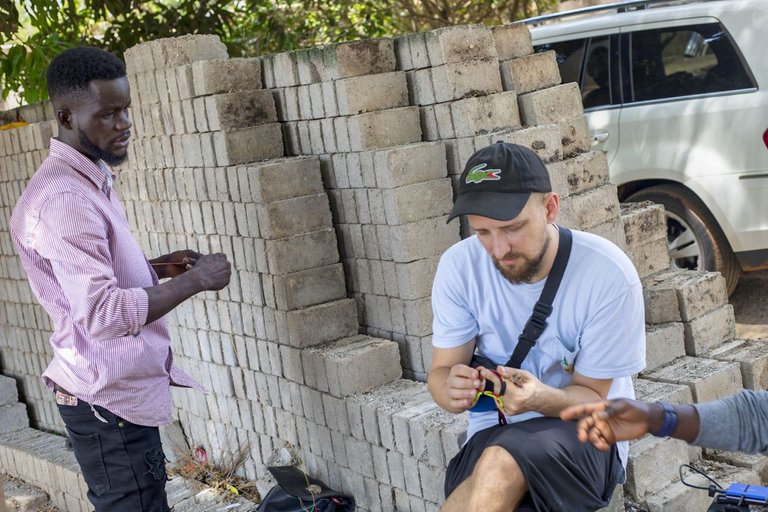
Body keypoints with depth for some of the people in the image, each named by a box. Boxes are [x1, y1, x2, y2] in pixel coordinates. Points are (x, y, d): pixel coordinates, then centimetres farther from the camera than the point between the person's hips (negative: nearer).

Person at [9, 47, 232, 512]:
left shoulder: (92, 180, 11)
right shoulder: (61, 198, -23)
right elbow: (102, 313, -31)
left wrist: (158, 267, 8)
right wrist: (194, 281, -22)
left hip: (127, 388, 10)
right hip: (107, 400, -10)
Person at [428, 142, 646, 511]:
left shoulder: (610, 275, -17)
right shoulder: (460, 266, -7)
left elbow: (592, 397, -9)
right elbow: (441, 372, -3)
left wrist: (540, 399, -32)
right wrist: (453, 390, -28)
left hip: (584, 433, -2)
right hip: (494, 433, 2)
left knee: (502, 463, -34)